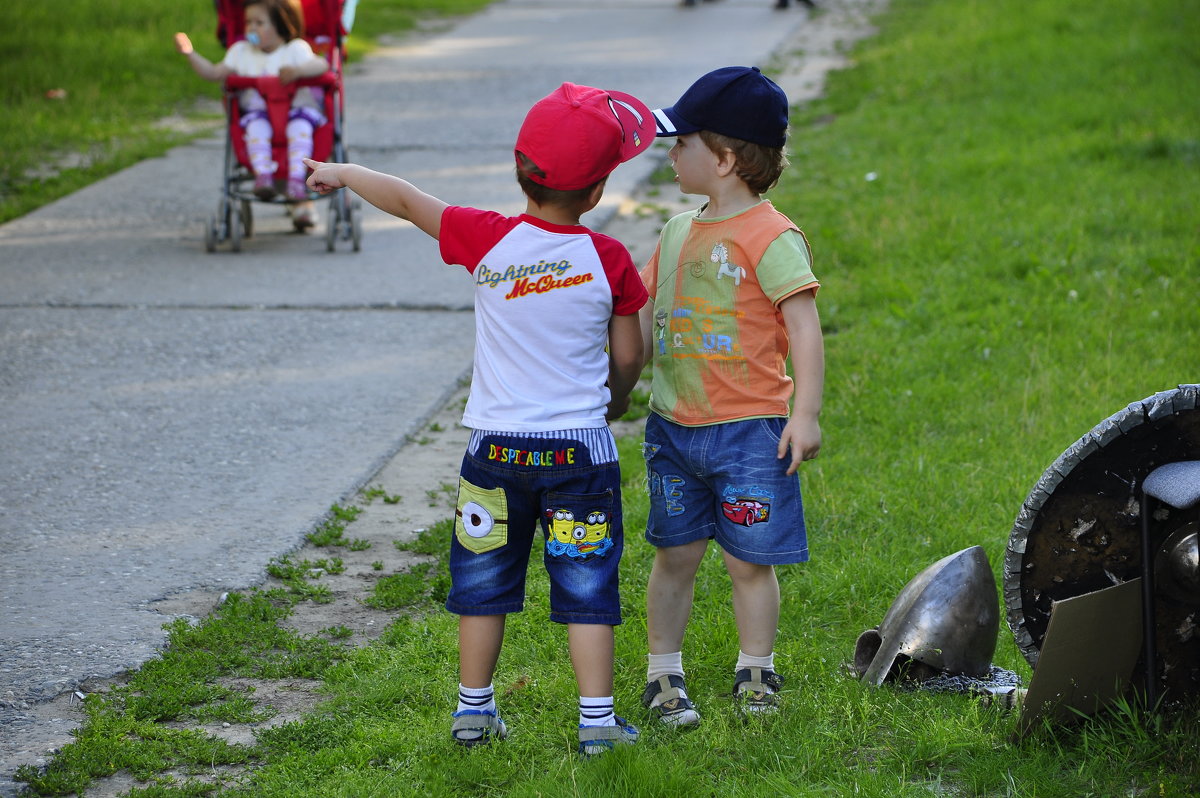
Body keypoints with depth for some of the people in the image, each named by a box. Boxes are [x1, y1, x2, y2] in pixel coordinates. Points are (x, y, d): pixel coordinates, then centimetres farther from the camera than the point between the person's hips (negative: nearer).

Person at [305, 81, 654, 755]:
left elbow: (408, 200, 4)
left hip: (496, 444, 2)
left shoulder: (488, 240, -8)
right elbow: (628, 357, 0)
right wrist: (616, 396, 22)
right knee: (586, 586, 4)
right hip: (581, 445, -1)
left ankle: (474, 708, 22)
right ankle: (598, 718, 3)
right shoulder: (608, 260, -8)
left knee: (485, 582, 15)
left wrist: (344, 173, 21)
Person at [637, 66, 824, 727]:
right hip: (674, 425, 6)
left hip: (747, 430, -6)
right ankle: (663, 673, 19)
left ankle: (755, 674, 19)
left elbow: (804, 327, -14)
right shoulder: (678, 232, 11)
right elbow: (646, 322, 19)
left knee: (748, 560, 4)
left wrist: (805, 413, -17)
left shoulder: (770, 237, -12)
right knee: (674, 554, 10)